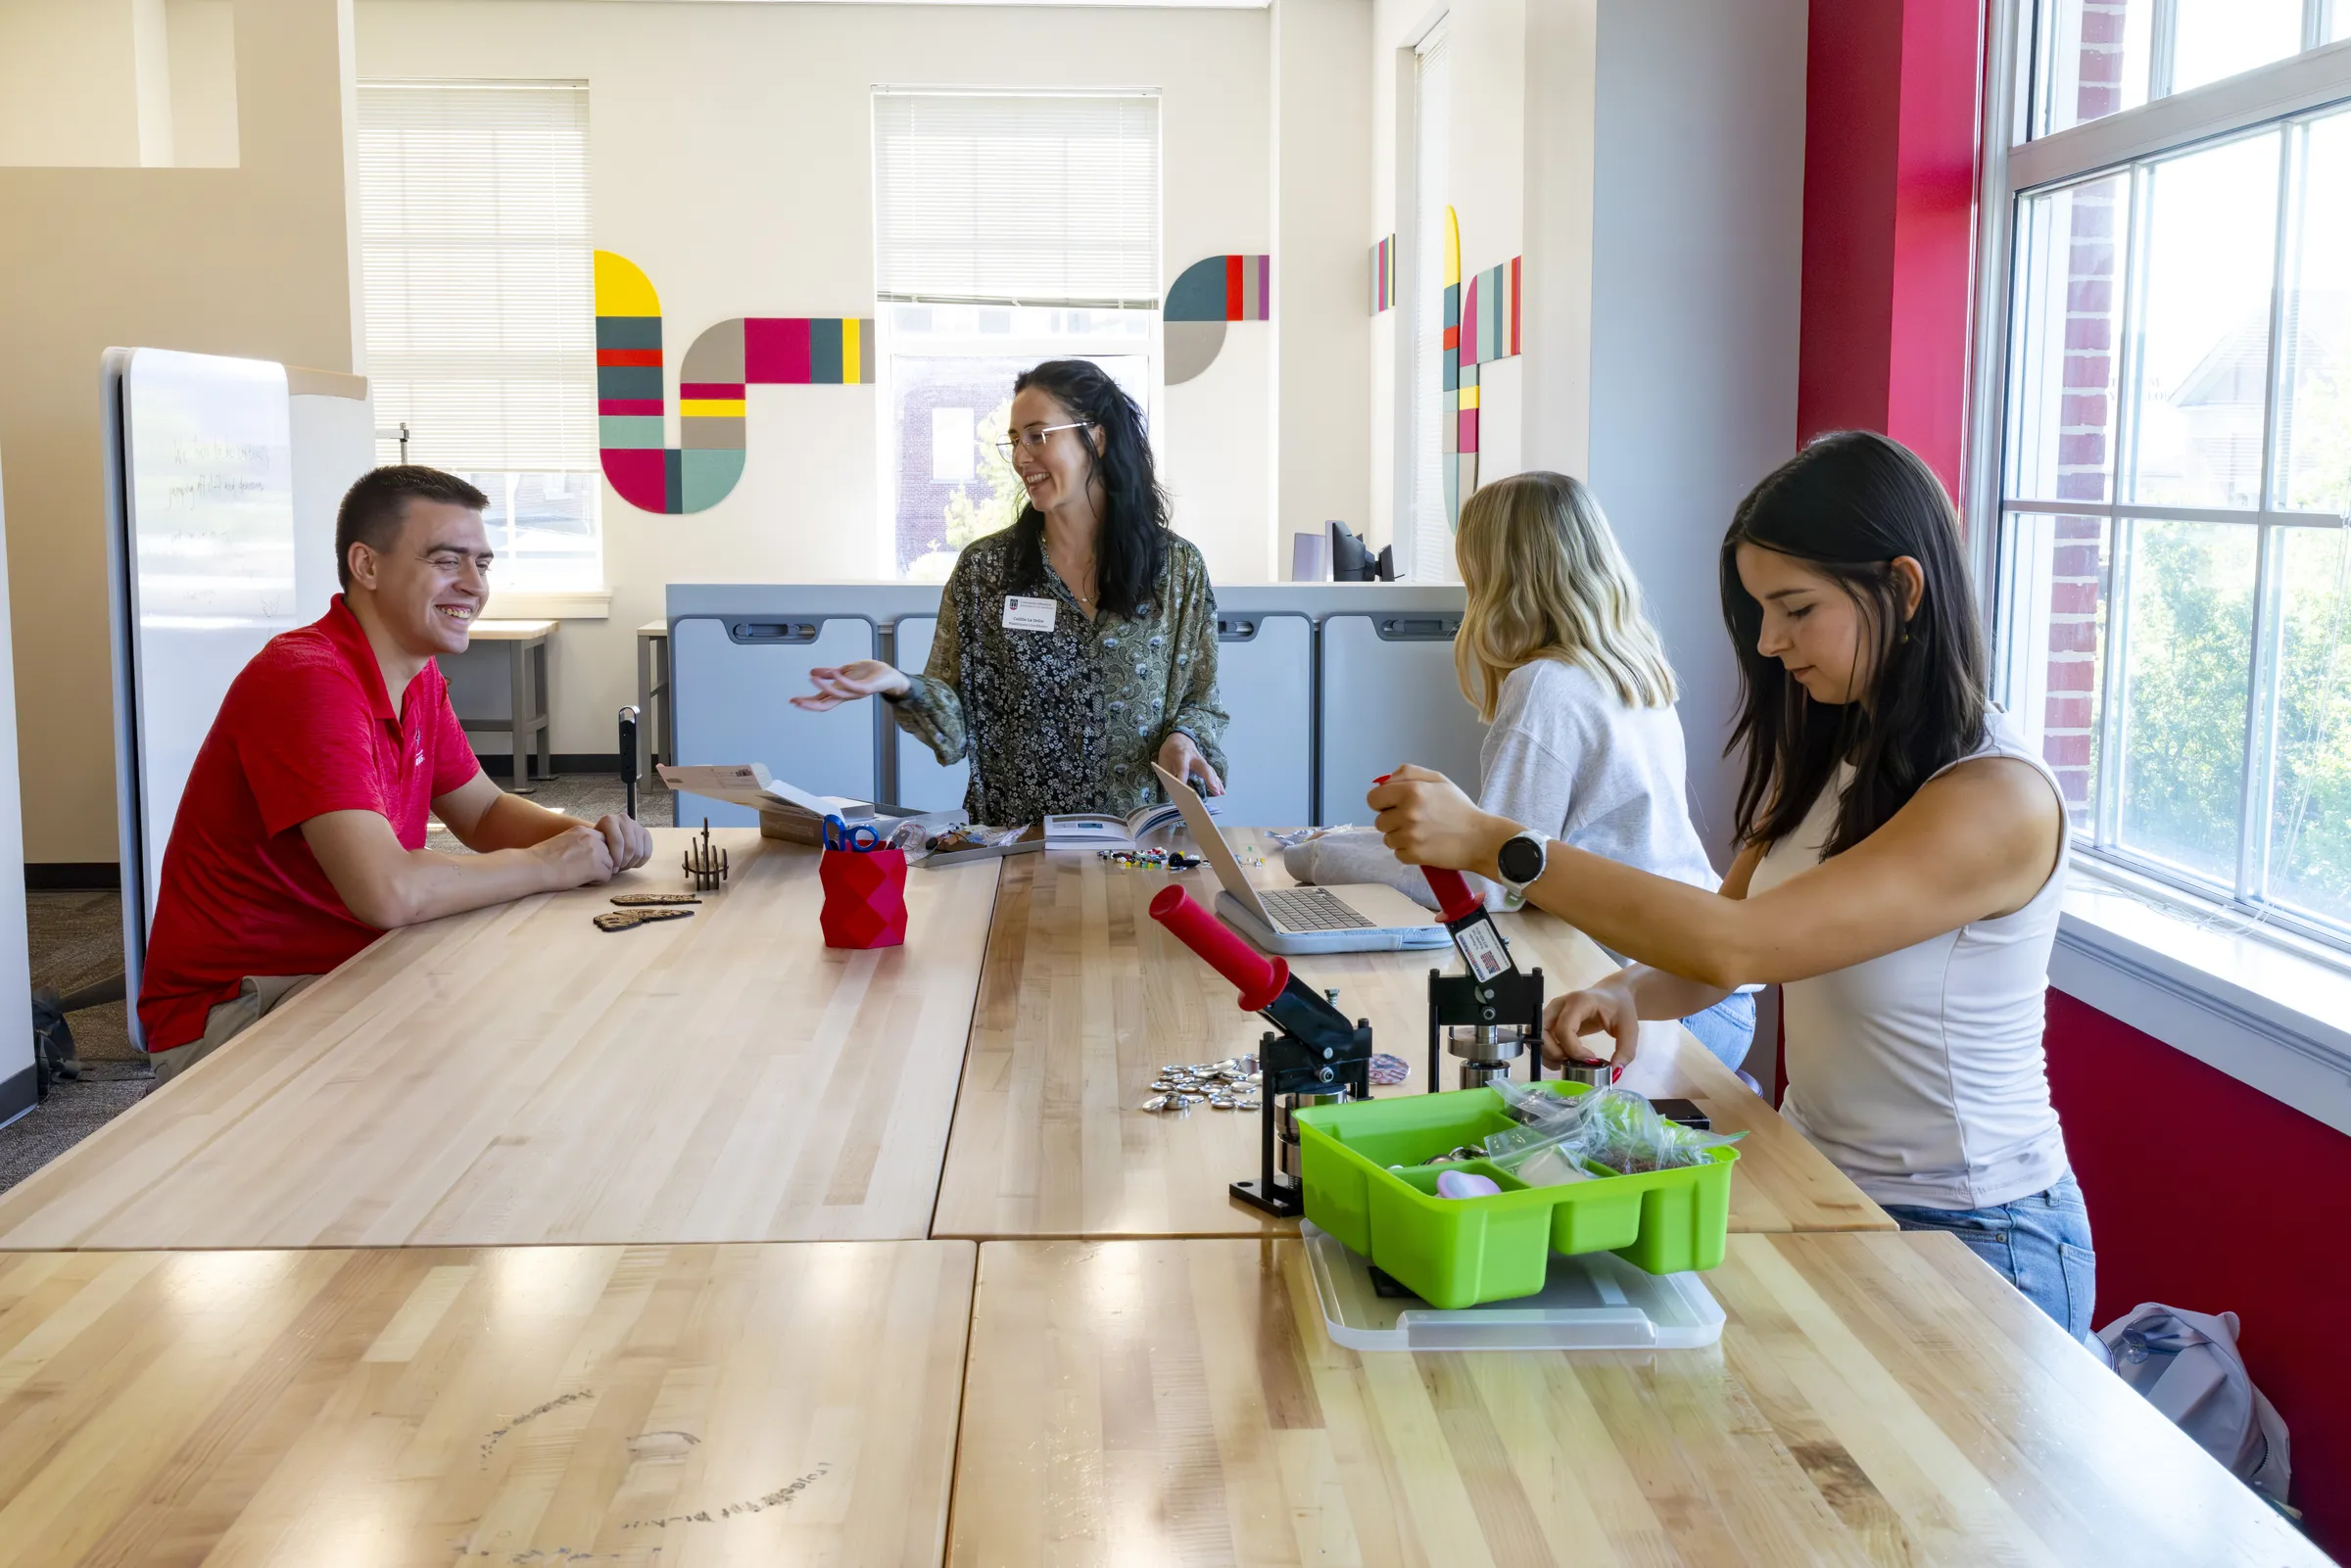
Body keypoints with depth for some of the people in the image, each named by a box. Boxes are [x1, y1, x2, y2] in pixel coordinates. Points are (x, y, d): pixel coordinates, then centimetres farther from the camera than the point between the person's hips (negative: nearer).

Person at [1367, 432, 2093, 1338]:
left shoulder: (1998, 798, -21)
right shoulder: (1826, 754, 9)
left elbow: (1735, 945, -29)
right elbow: (1721, 947, 8)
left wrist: (1490, 843, -28)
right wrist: (1626, 995, -16)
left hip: (1966, 1233, -7)